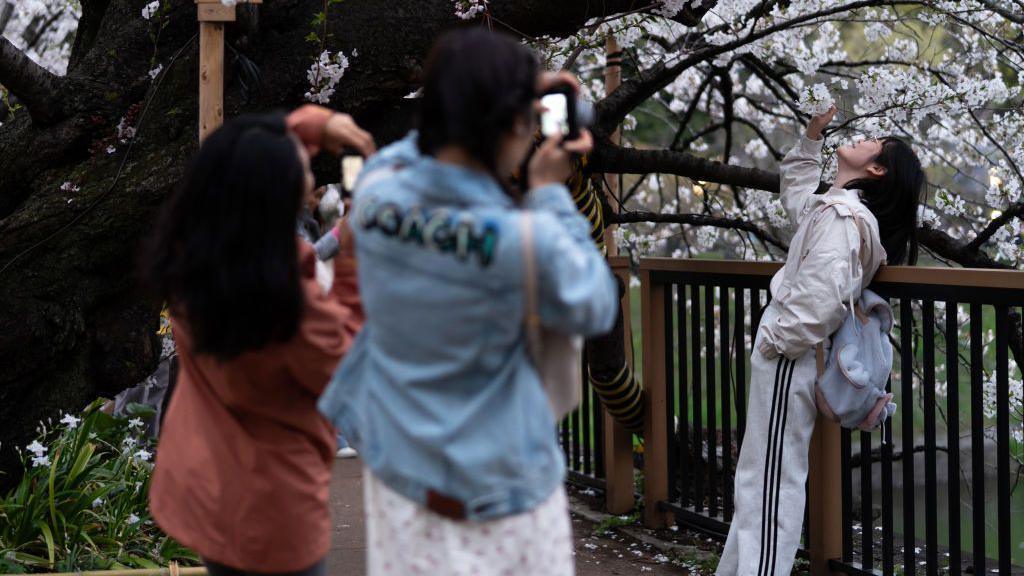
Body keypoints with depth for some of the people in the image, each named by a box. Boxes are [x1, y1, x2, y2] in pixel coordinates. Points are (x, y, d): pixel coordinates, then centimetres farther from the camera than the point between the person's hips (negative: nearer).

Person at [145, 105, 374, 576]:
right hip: (268, 506, -6)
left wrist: (314, 123, -12)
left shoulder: (184, 248, -15)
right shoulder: (291, 307, -35)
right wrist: (354, 264, -18)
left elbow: (250, 157, 2)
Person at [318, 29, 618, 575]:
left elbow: (437, 141, 11)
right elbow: (594, 309, -7)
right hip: (497, 481, -4)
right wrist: (550, 194, -6)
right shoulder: (527, 238, -28)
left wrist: (505, 101, 9)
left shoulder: (374, 188, -14)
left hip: (395, 462, 5)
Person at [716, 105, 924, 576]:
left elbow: (824, 293, -29)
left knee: (772, 482, -10)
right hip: (782, 355, 10)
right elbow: (794, 190, 38)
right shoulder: (831, 208, 15)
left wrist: (779, 340, -19)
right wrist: (811, 137, 28)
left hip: (787, 359, -10)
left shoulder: (841, 216, -16)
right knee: (758, 478, 16)